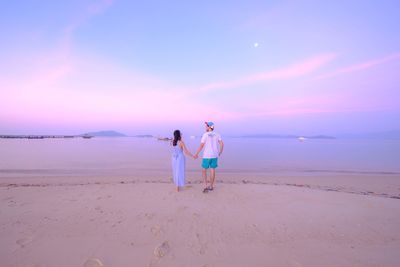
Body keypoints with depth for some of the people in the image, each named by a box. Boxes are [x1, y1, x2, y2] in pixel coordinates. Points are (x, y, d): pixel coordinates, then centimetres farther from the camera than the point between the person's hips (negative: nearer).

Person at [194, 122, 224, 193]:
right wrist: (220, 153, 12)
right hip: (214, 155, 5)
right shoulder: (217, 134, 3)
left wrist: (196, 154, -3)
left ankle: (206, 186, 2)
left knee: (204, 170, 10)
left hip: (206, 156, -4)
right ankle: (211, 186, 22)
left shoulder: (205, 134, -11)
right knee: (212, 170, 13)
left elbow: (201, 145, -15)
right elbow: (222, 144, -4)